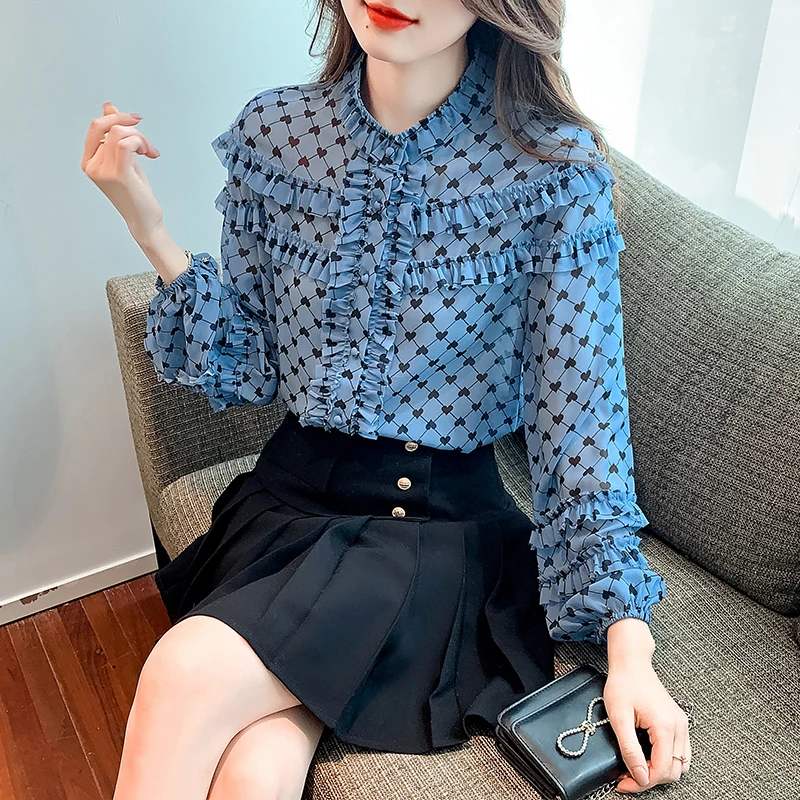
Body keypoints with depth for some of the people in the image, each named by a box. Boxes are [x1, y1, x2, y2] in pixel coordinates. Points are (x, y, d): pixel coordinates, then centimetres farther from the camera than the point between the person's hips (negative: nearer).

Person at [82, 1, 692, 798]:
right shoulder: (273, 132, -1)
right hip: (291, 498, 3)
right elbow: (244, 372, 4)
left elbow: (583, 414, -8)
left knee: (190, 672, -23)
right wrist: (150, 231, -10)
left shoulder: (556, 170, -11)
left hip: (445, 523, -2)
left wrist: (628, 643, -11)